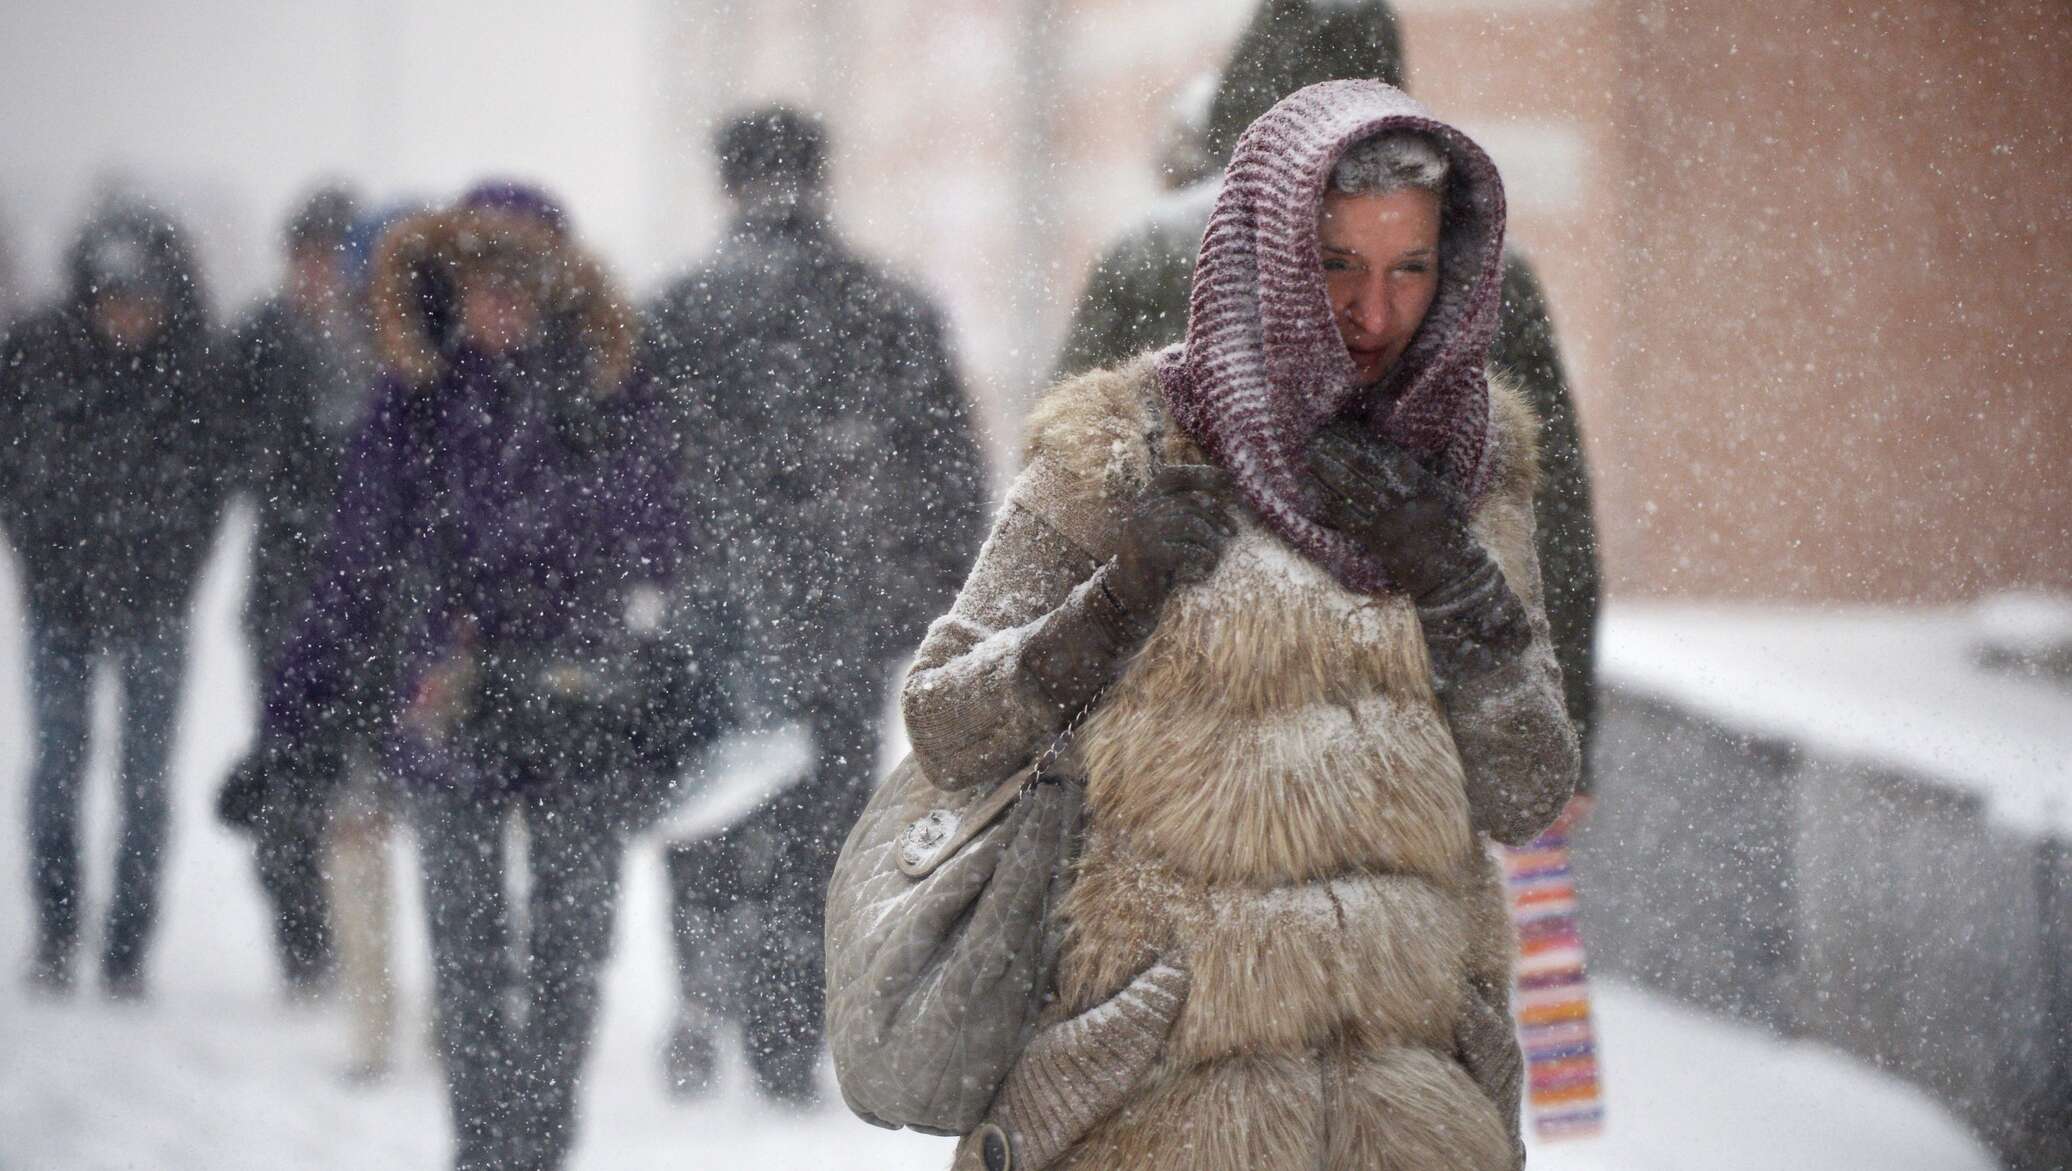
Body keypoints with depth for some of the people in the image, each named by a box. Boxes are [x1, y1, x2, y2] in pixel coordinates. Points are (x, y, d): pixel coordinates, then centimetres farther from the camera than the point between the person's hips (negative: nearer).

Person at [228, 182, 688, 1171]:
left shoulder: (612, 400, 1)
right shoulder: (415, 403, 3)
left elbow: (656, 565, 7)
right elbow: (355, 575, 8)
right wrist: (294, 721, 6)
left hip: (582, 718, 0)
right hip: (445, 712, 1)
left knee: (569, 946, 2)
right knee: (466, 951, 1)